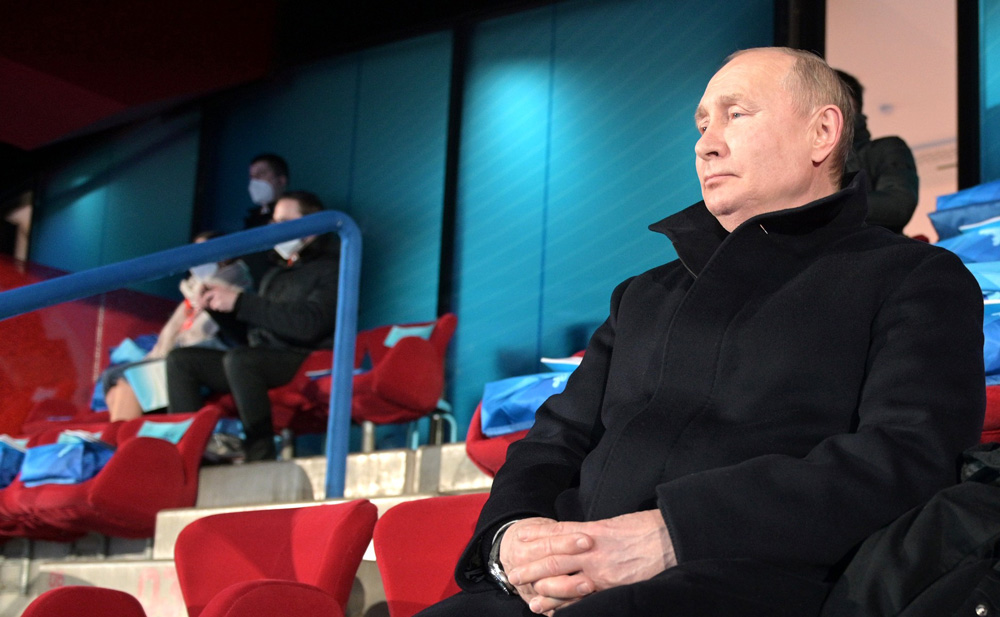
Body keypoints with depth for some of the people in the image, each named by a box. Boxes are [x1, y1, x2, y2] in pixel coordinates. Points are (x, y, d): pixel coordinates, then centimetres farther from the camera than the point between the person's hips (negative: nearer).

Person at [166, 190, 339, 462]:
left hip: (305, 362, -8)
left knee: (238, 358, -35)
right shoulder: (274, 274, 27)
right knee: (180, 360, -3)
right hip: (263, 363, 8)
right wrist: (215, 304, 6)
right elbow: (241, 329, 26)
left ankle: (261, 458, -33)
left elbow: (308, 325, -17)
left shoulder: (329, 271, 1)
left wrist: (240, 302, -15)